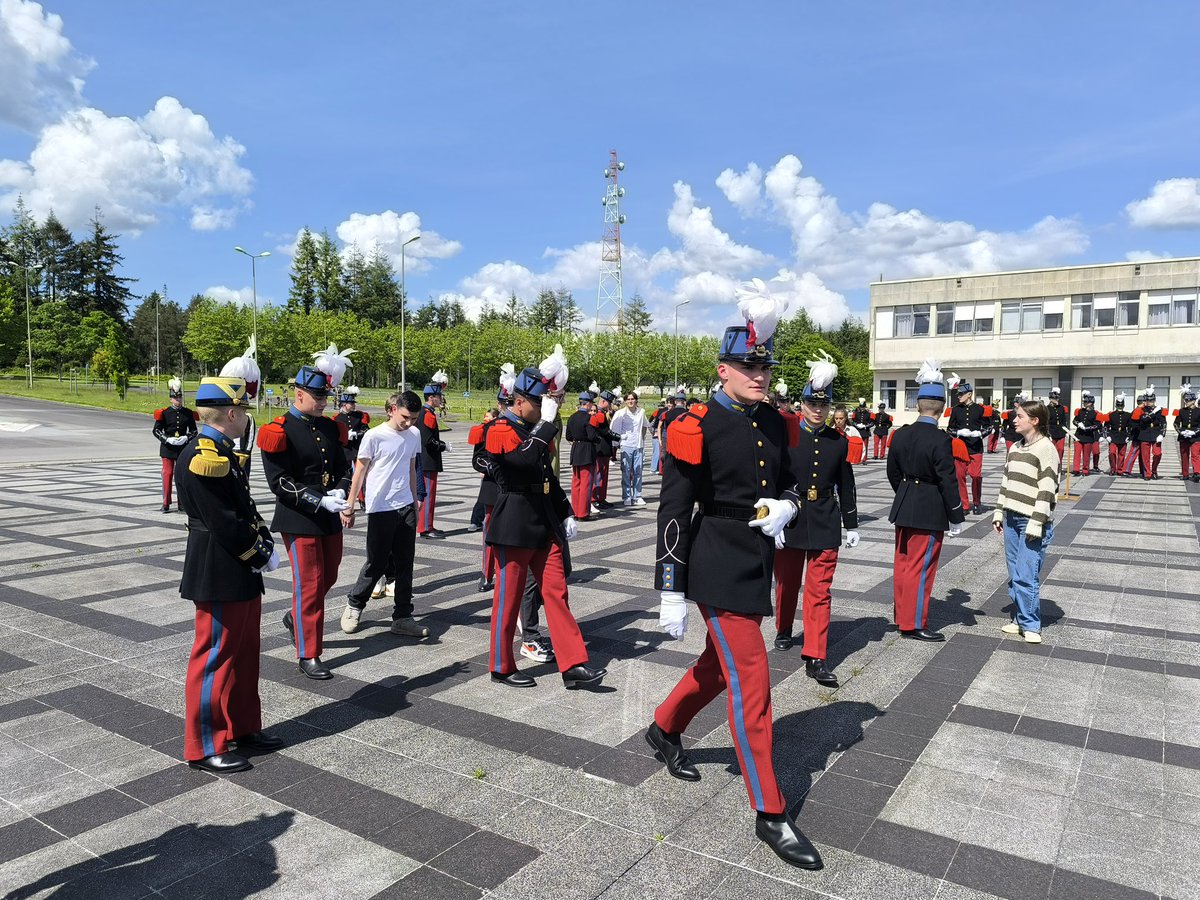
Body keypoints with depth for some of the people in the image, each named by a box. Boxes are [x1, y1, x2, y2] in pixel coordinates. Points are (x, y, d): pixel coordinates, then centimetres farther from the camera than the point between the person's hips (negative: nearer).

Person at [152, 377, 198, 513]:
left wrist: (186, 438, -12)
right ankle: (166, 503, 4)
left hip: (183, 447, 2)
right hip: (167, 447, -2)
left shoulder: (188, 413, 4)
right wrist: (168, 439, -16)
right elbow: (156, 430, -1)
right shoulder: (164, 413, -1)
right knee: (168, 473, -2)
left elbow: (194, 430, 7)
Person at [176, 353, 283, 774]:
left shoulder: (221, 452, 10)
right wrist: (261, 556, -13)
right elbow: (224, 523, -24)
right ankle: (204, 748, 16)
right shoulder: (202, 457, -21)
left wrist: (265, 543, 1)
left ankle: (244, 727, 33)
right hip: (220, 577, -10)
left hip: (241, 574, 10)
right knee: (215, 658, 2)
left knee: (245, 653, 19)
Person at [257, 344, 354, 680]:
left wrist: (340, 495, -10)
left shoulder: (329, 427, 8)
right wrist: (320, 501, -22)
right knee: (309, 584, -1)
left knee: (329, 577, 18)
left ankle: (295, 618, 46)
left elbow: (343, 467, 10)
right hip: (299, 519, -7)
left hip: (330, 517, 7)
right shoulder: (279, 431, -11)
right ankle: (308, 655, 11)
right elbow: (279, 482, -15)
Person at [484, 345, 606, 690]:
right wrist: (546, 421, -25)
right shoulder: (501, 430, -12)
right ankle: (502, 667, 20)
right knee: (509, 597, 4)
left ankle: (573, 666, 10)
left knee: (556, 592, 6)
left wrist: (566, 514, 14)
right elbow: (525, 459, -32)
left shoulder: (536, 428, 14)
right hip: (514, 526, -7)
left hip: (545, 523, 8)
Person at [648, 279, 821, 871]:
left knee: (719, 664, 21)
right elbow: (673, 511, -15)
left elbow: (788, 480, 19)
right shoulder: (697, 427, -15)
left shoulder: (772, 421, 6)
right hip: (718, 567, -7)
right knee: (751, 682, -2)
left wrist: (785, 506, -6)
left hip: (758, 561, 8)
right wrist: (671, 593, -15)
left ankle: (664, 730, 47)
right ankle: (770, 814, 12)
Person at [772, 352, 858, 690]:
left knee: (820, 590, -2)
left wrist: (852, 525, 10)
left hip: (825, 526, 1)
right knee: (787, 583, 15)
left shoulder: (839, 442, 4)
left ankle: (815, 657, 1)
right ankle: (784, 630, 40)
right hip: (790, 522, -1)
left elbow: (846, 487, 10)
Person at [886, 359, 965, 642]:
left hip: (903, 509, 7)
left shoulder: (900, 434, 1)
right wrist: (956, 518, -8)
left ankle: (901, 615, 28)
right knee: (921, 567, 2)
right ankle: (914, 624, 9)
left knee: (902, 563, 16)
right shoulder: (940, 439, -19)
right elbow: (948, 482, -17)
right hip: (930, 512, -6)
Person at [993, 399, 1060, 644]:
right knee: (1014, 575, 10)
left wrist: (1036, 523, -18)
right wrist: (999, 513, 15)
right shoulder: (1015, 448, 14)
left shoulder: (1046, 449, -10)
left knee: (1026, 576, -8)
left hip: (1032, 522, -7)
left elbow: (1047, 489, -14)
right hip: (1012, 518, 7)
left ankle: (1030, 626, 4)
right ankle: (1019, 619, 20)